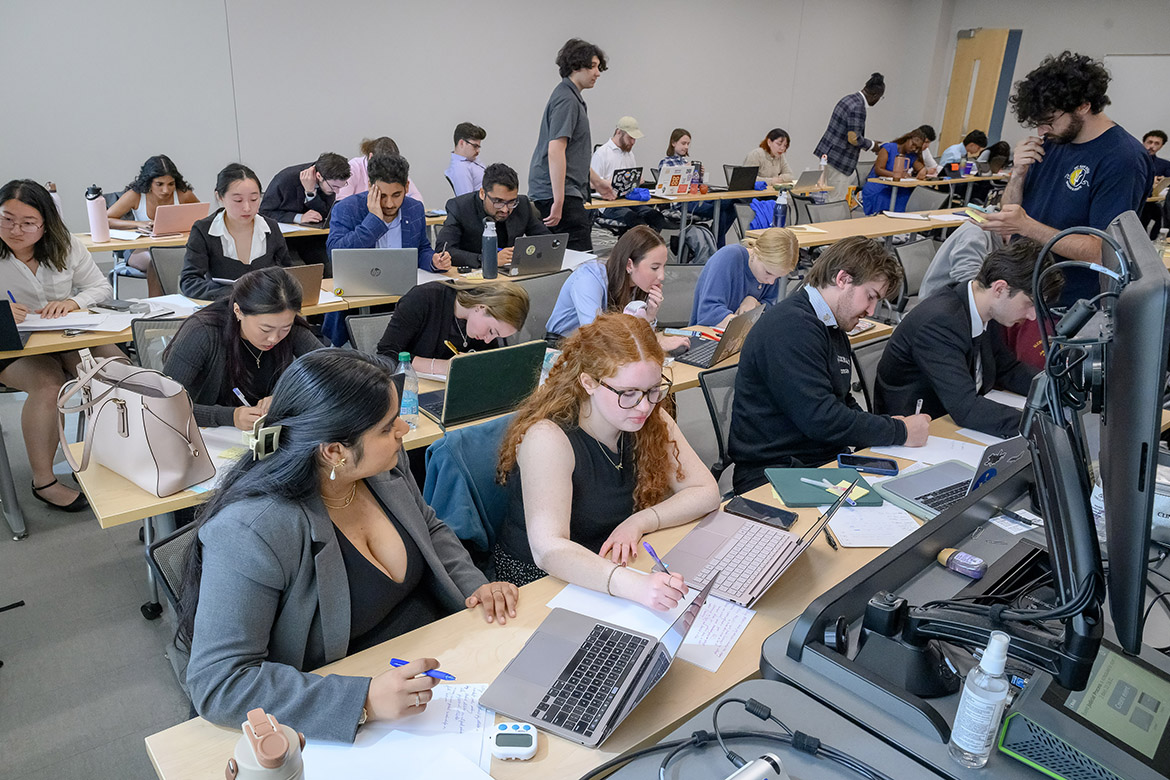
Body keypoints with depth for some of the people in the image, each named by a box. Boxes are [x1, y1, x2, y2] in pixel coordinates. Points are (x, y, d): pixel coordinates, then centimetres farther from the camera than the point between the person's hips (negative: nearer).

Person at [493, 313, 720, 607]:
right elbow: (548, 549, -35)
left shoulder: (650, 422, -5)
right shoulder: (548, 439, -25)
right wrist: (634, 585, -50)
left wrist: (639, 522, -19)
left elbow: (705, 491, -3)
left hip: (618, 566, 6)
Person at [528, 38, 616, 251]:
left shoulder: (572, 97, 21)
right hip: (561, 193, -11)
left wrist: (595, 181, 36)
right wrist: (558, 202, -27)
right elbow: (555, 151, -23)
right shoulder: (566, 100, -13)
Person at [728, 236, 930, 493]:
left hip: (829, 460, 10)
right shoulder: (791, 327, -17)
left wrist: (889, 427, 4)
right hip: (775, 473, -10)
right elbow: (820, 419, -23)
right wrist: (900, 432, -12)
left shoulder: (834, 328, 18)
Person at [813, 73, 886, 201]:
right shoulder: (858, 108, -20)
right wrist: (871, 145, -6)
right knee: (836, 201, -1)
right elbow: (854, 139, -24)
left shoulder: (848, 99, 10)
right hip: (839, 159, -10)